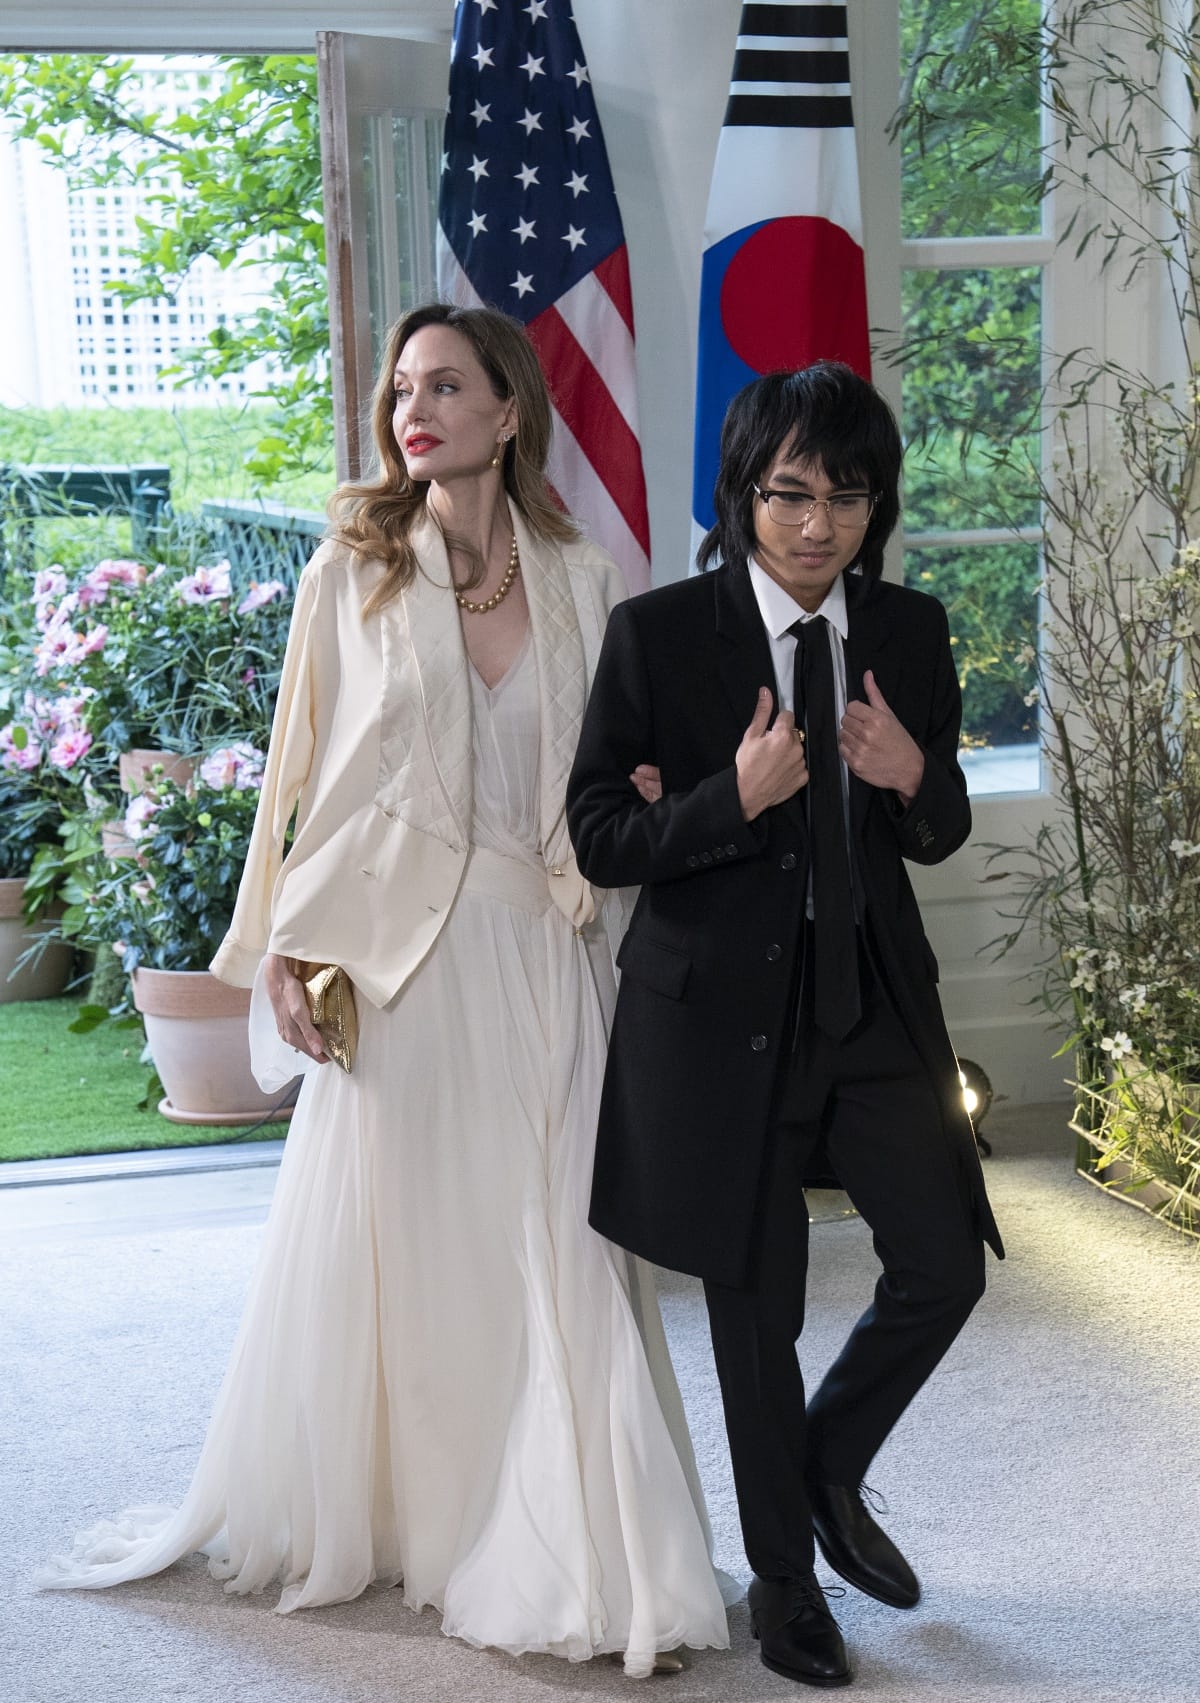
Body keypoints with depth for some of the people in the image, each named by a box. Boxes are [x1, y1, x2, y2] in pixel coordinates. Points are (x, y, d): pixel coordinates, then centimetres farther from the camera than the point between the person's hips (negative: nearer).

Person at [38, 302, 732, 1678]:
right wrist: (282, 947, -2)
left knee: (553, 1252, 4)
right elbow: (305, 767, 2)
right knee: (379, 1245, 7)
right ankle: (338, 1520, 25)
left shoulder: (585, 583, 6)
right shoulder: (352, 570, 2)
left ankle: (564, 1560, 16)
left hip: (540, 960, 2)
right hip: (393, 956, -1)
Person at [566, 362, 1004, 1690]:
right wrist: (737, 799, -26)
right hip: (724, 1009, -3)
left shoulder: (910, 631, 1)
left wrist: (915, 777, -14)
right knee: (756, 1306, 9)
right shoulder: (657, 634, -11)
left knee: (945, 1265, 3)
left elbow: (941, 837, 9)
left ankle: (832, 1477, 33)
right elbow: (593, 836, -10)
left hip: (875, 998, 4)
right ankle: (782, 1578, 31)